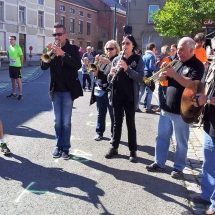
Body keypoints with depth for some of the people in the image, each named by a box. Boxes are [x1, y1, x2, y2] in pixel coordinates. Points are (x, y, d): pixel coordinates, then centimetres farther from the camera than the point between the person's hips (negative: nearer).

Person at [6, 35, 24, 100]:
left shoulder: (18, 47, -12)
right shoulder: (9, 47, 8)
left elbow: (21, 56, -9)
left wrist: (21, 64, -5)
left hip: (17, 66, -7)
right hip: (11, 66, 7)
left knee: (18, 80, -3)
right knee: (13, 80, 13)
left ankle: (20, 94, 2)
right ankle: (14, 93, 22)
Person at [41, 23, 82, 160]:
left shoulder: (72, 48, -4)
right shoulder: (52, 49, 5)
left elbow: (78, 65, -20)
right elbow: (44, 67, -4)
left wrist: (63, 54, -29)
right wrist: (48, 52, -19)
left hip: (68, 90, -3)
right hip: (55, 90, 3)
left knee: (66, 122, 1)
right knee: (57, 121, 10)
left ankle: (66, 148, 10)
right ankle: (59, 146, 21)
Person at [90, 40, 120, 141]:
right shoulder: (102, 59, 11)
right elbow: (95, 74, 6)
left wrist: (109, 63, -25)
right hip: (100, 90, 5)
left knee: (113, 115, -1)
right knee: (100, 113, 12)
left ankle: (114, 135, 7)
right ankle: (99, 132, 21)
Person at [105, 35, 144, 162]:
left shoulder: (138, 59, -3)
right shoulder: (116, 59, 8)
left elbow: (140, 77, -15)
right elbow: (110, 80, 9)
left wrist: (127, 68, -26)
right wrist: (111, 74, -14)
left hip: (130, 96, -3)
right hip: (117, 95, 4)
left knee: (130, 123, 3)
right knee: (117, 122, 11)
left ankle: (133, 151, 11)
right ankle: (114, 147, 20)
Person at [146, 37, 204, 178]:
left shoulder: (197, 65, -8)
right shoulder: (177, 63, 13)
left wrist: (173, 74, -26)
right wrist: (164, 71, -6)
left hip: (181, 111, -7)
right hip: (166, 108, 7)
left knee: (181, 142, 6)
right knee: (162, 137, 12)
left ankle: (178, 168, 18)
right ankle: (159, 163, 23)